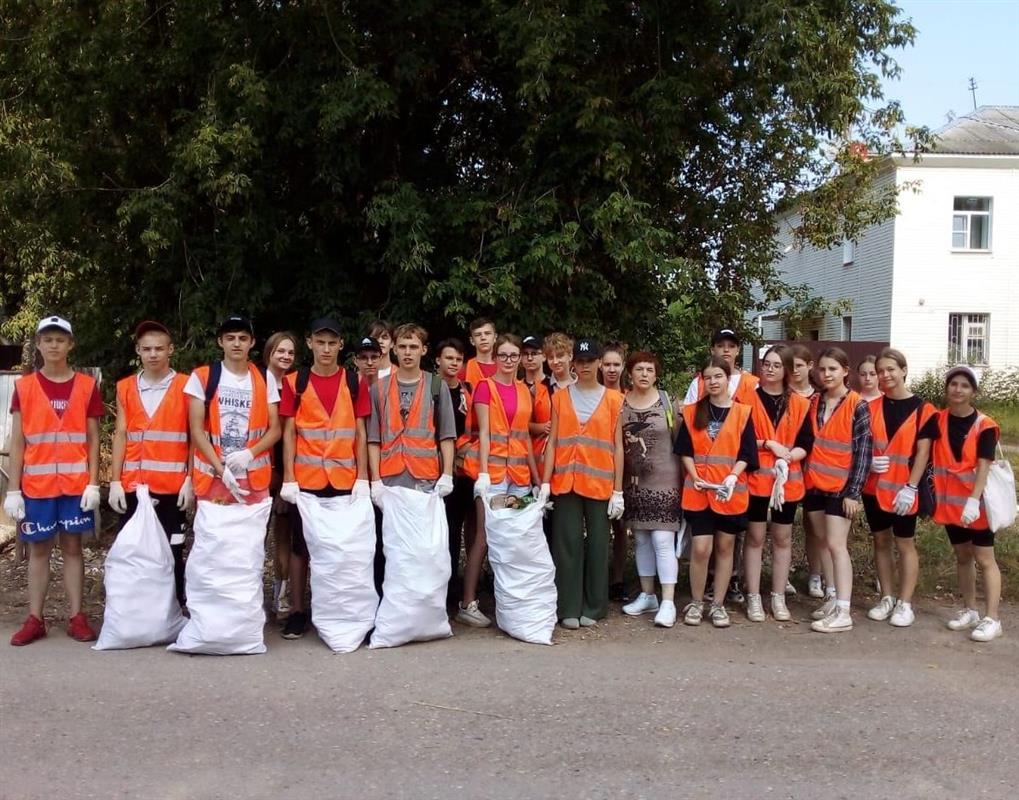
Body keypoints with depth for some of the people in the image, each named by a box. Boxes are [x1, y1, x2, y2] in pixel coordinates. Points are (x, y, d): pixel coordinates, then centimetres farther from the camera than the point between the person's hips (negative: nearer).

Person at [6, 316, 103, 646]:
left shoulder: (87, 386, 3)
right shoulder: (24, 386, 3)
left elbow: (93, 439, 3)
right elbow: (17, 442, 2)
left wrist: (93, 483, -5)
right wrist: (13, 489, -3)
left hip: (75, 483, 0)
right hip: (36, 483, 0)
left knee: (72, 546, 6)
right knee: (38, 548, 7)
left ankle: (77, 617, 10)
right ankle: (34, 619, 13)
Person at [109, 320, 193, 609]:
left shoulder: (185, 386, 0)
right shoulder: (125, 387, 10)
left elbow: (195, 435, -1)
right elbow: (121, 435, 8)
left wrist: (190, 479, -8)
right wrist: (115, 481, 1)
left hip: (172, 486, -3)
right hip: (133, 485, 3)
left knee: (171, 552, 3)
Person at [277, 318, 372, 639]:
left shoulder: (355, 382, 6)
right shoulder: (294, 382, 4)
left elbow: (360, 433, 5)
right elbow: (289, 433, 2)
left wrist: (362, 478, -2)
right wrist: (288, 479, -6)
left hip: (345, 480, 1)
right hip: (305, 480, 0)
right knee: (300, 544, 5)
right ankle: (297, 610, 14)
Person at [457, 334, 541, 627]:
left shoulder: (524, 390, 15)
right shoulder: (485, 387, -1)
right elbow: (484, 432, -7)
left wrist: (536, 476, 12)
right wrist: (483, 473, -15)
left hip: (520, 472, 5)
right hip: (493, 468, -5)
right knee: (484, 536, -7)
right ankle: (468, 603, -3)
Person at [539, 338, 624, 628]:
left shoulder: (613, 399, 5)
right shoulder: (560, 397, 8)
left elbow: (618, 447, 3)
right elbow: (552, 442, 5)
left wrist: (618, 490, -2)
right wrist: (545, 482, -3)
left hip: (600, 483, -1)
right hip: (566, 482, 1)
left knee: (597, 544, 4)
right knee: (567, 543, 1)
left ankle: (593, 607, 15)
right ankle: (569, 608, 8)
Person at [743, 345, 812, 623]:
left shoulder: (800, 404, 8)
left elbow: (806, 443, 4)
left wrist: (788, 455, -14)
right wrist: (769, 444, -13)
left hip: (788, 480, 2)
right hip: (756, 478, -2)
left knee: (782, 539, 9)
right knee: (755, 538, 3)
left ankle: (778, 598, 19)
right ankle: (753, 598, 10)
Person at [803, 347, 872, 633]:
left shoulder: (858, 406, -8)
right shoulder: (813, 402, 8)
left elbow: (864, 451, -9)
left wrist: (854, 492, -13)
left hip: (840, 487, -5)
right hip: (814, 485, 6)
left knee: (836, 545, -9)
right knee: (824, 543, 11)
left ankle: (843, 612, -7)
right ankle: (832, 599, 21)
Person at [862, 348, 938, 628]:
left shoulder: (922, 409, -5)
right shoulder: (871, 407, 5)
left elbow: (923, 452, -8)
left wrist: (911, 487, -15)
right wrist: (869, 460, -12)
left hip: (904, 489, -4)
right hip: (874, 486, 4)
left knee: (905, 544, 5)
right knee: (880, 541, 11)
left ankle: (905, 604, 12)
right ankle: (887, 598, 22)